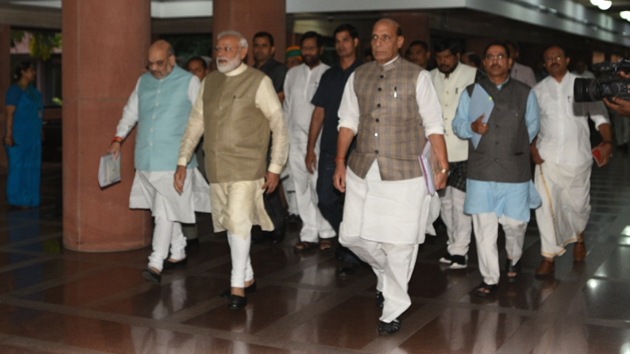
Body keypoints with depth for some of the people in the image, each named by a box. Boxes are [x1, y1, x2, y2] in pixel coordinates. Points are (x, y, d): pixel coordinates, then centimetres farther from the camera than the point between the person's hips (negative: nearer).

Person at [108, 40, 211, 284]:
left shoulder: (189, 82, 0)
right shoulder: (143, 81, 13)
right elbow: (131, 111, 20)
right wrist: (118, 139, 12)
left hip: (174, 160, -5)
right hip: (147, 158, 5)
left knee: (165, 211, -11)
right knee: (165, 209, 13)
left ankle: (156, 264, -12)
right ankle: (178, 253, 27)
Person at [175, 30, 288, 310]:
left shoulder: (258, 82, -5)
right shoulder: (209, 82, 11)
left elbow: (279, 125, -3)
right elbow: (196, 122, 15)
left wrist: (275, 167, -6)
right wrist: (183, 161, 11)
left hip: (246, 166, -5)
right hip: (216, 168, 6)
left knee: (238, 222, -12)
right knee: (229, 224, 12)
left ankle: (237, 287, -1)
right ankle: (247, 278, 27)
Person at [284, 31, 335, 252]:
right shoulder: (292, 73, 13)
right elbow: (287, 105, 16)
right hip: (295, 139, 5)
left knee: (320, 187, -6)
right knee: (302, 189, 7)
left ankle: (326, 232, 6)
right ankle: (309, 234, 13)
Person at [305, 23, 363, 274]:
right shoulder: (329, 75, 14)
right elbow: (319, 113, 14)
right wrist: (310, 148, 10)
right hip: (329, 149, 4)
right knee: (326, 201, 4)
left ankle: (351, 255, 12)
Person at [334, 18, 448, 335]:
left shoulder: (417, 77, -3)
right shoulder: (358, 76, 9)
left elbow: (433, 125, -3)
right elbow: (348, 121, 12)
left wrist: (443, 165, -6)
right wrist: (340, 162, 8)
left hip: (403, 175, -4)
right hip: (362, 171, 4)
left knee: (399, 245, 0)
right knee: (353, 235, 6)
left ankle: (393, 310, 17)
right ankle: (385, 274, 37)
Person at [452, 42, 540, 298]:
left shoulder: (525, 93, 7)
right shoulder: (471, 92, 9)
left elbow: (532, 125, 15)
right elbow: (458, 124, 9)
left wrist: (516, 147, 9)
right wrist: (472, 127, -11)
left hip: (514, 170, 0)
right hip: (481, 170, 0)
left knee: (514, 222, 5)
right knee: (484, 226, 0)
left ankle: (514, 259, 38)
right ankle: (490, 280, 10)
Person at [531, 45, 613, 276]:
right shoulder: (538, 90, 5)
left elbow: (599, 116, -4)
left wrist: (607, 142, -19)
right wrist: (532, 148, -5)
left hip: (577, 157, 0)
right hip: (547, 158, 1)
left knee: (577, 203, 11)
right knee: (546, 205, -7)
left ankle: (579, 238, 43)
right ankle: (549, 256, 1)